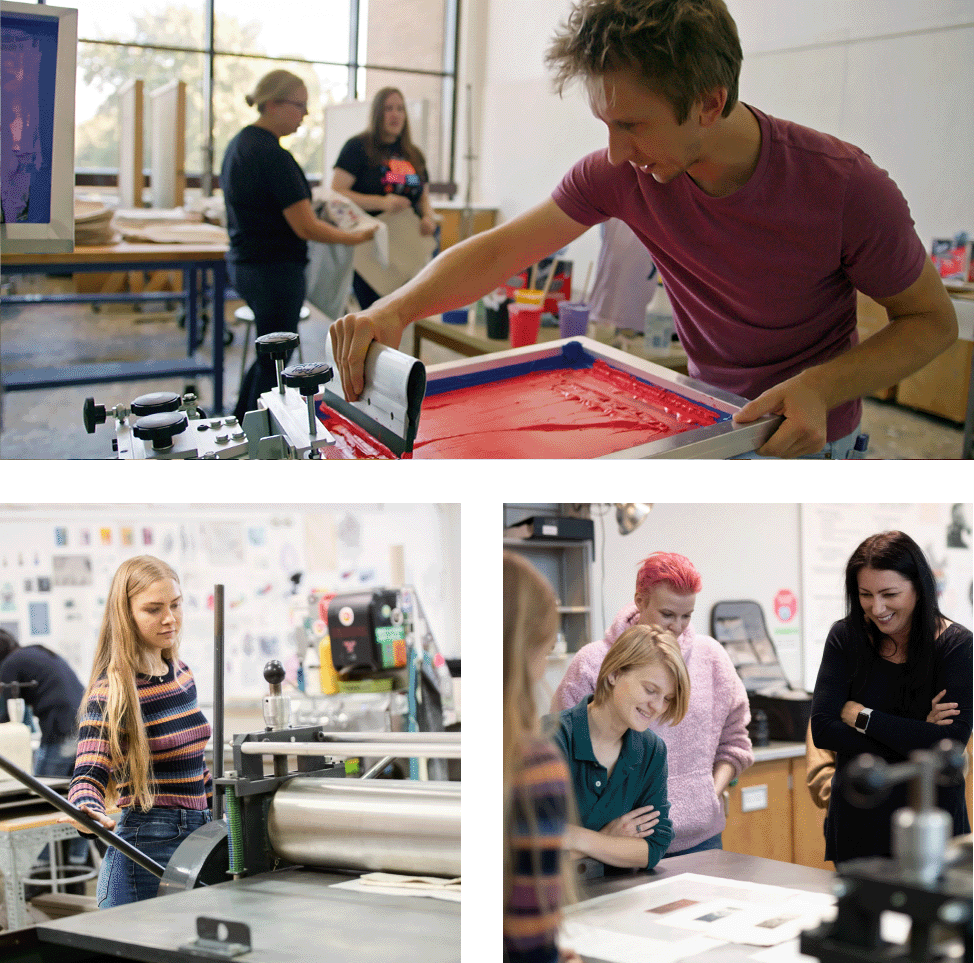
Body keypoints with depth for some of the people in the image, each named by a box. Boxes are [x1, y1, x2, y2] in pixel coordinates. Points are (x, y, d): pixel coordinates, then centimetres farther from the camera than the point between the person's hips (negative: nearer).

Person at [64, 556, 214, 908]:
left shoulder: (181, 673, 11)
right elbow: (89, 775, -19)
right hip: (148, 850, -7)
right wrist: (90, 812, -39)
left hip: (198, 836, 7)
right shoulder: (112, 692, -11)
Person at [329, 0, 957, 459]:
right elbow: (498, 251, -8)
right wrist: (396, 308, -28)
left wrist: (820, 387, -32)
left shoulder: (845, 187, -26)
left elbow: (934, 320, -14)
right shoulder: (620, 173, -16)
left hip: (807, 442, -3)